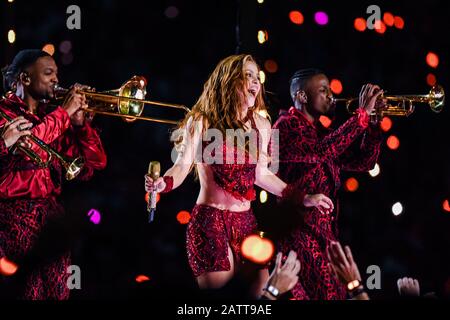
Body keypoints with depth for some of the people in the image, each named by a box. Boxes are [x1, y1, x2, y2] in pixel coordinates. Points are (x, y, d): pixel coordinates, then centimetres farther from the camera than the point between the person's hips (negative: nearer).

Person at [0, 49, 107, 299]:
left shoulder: (54, 117, 16)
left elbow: (95, 163, 14)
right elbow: (25, 146, -20)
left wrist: (79, 122, 1)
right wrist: (64, 113, -12)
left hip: (54, 217, 6)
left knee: (55, 292, 2)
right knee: (21, 291, -10)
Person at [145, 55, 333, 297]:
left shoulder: (261, 125, 10)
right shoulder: (201, 122, -5)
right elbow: (182, 166, -10)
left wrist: (303, 199, 20)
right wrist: (162, 184, -32)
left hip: (246, 222, 5)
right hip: (210, 220, -5)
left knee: (261, 292, -1)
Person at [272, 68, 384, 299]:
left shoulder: (320, 131, 20)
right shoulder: (287, 126, -7)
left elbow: (362, 163, 18)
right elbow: (321, 151, -24)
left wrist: (373, 123, 5)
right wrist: (362, 114, -18)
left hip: (325, 229, 8)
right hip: (298, 227, -8)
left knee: (333, 292, 1)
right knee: (306, 294, -15)